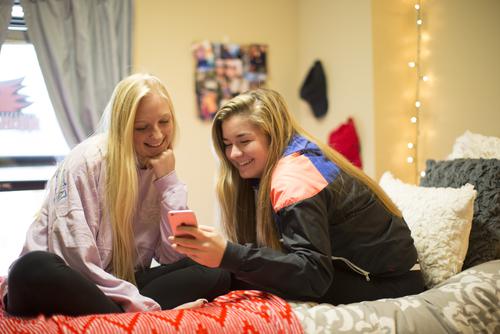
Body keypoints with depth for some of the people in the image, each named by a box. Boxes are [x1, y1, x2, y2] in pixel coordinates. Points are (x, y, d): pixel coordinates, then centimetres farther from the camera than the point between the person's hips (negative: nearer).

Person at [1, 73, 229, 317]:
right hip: (66, 288, -5)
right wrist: (139, 304, -24)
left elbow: (174, 257, -3)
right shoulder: (87, 161, -11)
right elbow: (73, 257, -18)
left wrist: (169, 182, -9)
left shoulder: (161, 170, 6)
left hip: (122, 287, 5)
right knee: (33, 269, -39)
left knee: (214, 272, -15)